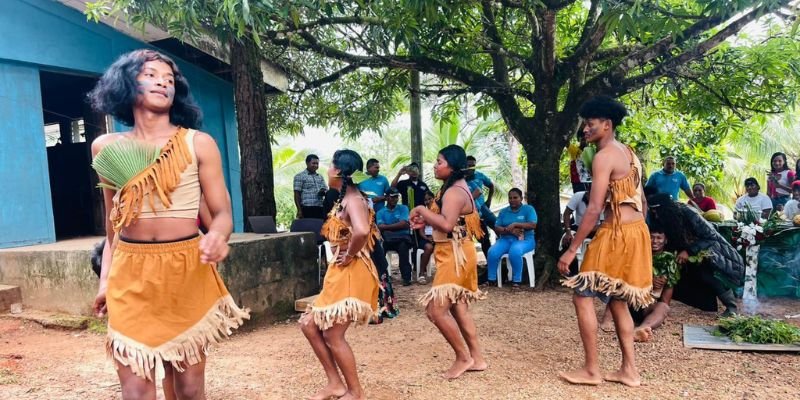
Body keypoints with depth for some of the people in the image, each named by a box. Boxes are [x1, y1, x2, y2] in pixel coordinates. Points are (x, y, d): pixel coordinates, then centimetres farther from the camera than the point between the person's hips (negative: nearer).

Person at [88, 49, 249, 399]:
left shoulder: (198, 143, -1)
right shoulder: (106, 148, 7)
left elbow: (222, 213, -3)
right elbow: (114, 222, 15)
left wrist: (217, 236, -26)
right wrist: (105, 279, 10)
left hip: (187, 272, -1)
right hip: (130, 276, 2)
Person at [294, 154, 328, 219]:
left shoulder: (320, 177, 18)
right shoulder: (300, 176, 2)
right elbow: (297, 195, -3)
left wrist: (323, 192, -7)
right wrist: (299, 210, -10)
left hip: (320, 208, 5)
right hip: (307, 208, -5)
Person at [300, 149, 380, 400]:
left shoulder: (353, 199, -17)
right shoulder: (345, 198, 14)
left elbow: (361, 232, -38)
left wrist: (349, 256, -22)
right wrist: (344, 256, 9)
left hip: (351, 274, -10)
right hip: (339, 274, 10)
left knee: (332, 335, -2)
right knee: (309, 324, 11)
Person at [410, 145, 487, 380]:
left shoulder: (454, 192, -18)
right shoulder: (455, 189, 16)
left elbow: (447, 224, -32)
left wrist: (421, 210, -20)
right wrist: (425, 221, 5)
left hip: (455, 256, -11)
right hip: (454, 255, 11)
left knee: (436, 310, -10)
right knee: (457, 309, 15)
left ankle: (463, 358, 5)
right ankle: (477, 358, 24)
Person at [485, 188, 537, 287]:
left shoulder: (528, 209, 6)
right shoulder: (503, 211, 15)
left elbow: (533, 225, -10)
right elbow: (497, 229, 5)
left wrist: (515, 224, -16)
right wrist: (509, 230, -14)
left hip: (525, 240, -3)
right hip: (506, 239, 4)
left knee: (514, 251, -38)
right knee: (492, 251, -27)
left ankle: (516, 280, -26)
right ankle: (492, 279, -14)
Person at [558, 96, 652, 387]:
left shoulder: (604, 156, -13)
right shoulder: (629, 153, 16)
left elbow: (594, 209, -19)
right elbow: (641, 201, 19)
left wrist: (571, 249, -17)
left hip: (617, 233, -10)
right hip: (637, 231, 10)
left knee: (582, 296, -1)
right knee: (618, 300, 17)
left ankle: (591, 370, 5)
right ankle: (629, 370, 21)